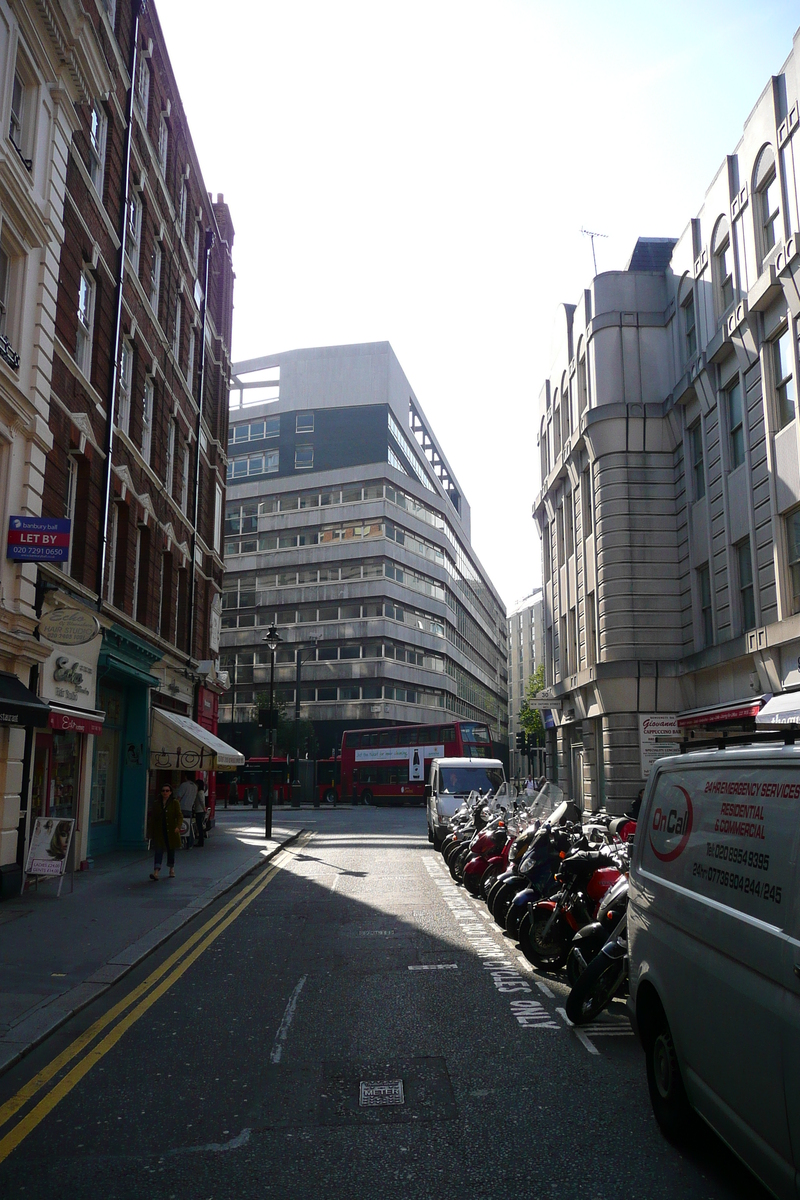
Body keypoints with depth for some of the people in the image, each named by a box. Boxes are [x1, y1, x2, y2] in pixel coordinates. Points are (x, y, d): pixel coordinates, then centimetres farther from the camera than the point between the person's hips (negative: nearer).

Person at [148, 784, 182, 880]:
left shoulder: (174, 803, -2)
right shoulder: (157, 803, 6)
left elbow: (179, 816, -9)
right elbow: (152, 817, 10)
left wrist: (178, 826, -26)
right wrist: (150, 832, 8)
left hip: (171, 831, -1)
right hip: (159, 832, 1)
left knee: (171, 850, 11)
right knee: (158, 850, -11)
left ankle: (171, 869, 30)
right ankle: (156, 872, -20)